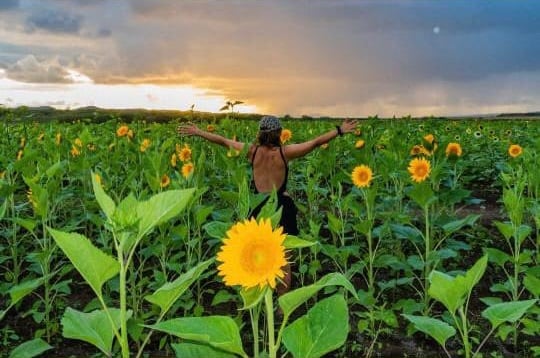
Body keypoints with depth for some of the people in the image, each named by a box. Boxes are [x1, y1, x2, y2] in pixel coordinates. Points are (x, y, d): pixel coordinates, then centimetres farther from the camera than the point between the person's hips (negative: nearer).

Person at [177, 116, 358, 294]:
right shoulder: (285, 152, -10)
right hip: (281, 207, -2)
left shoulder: (252, 151, -4)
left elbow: (222, 140, 5)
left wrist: (198, 132, 16)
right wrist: (340, 130, 5)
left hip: (259, 207, 2)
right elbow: (316, 141, -4)